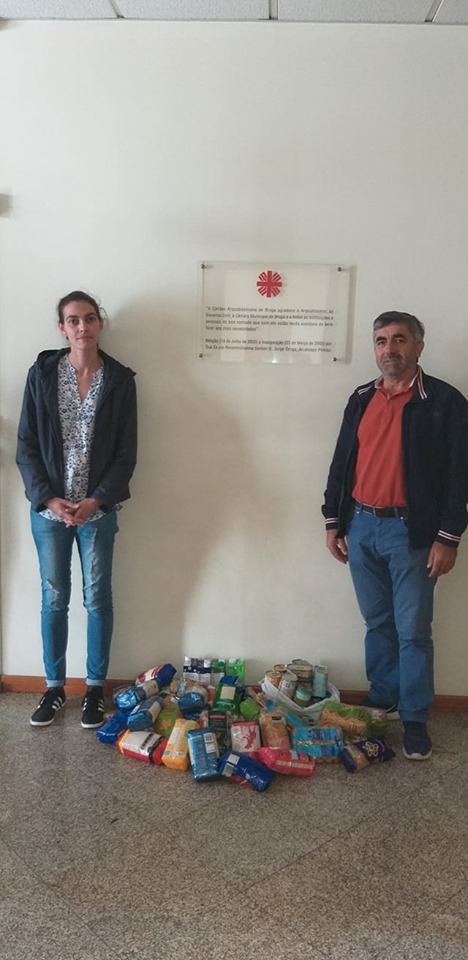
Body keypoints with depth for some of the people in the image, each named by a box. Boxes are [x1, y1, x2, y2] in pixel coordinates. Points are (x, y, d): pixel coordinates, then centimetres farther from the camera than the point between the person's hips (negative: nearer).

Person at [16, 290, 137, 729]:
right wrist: (48, 498, -12)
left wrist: (95, 500, -14)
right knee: (54, 598, 11)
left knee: (97, 598, 8)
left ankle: (95, 688, 23)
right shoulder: (41, 373, -2)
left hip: (98, 509, 0)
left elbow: (126, 452, -4)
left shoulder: (120, 379, -3)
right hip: (48, 507, 1)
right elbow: (26, 445, -2)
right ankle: (54, 686, 26)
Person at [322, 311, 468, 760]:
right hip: (360, 526, 5)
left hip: (410, 531, -4)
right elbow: (341, 462, 13)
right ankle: (382, 698, 30)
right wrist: (333, 522, 10)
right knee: (376, 621, 15)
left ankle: (415, 718, 14)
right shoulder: (361, 399, 9)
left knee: (413, 630, 2)